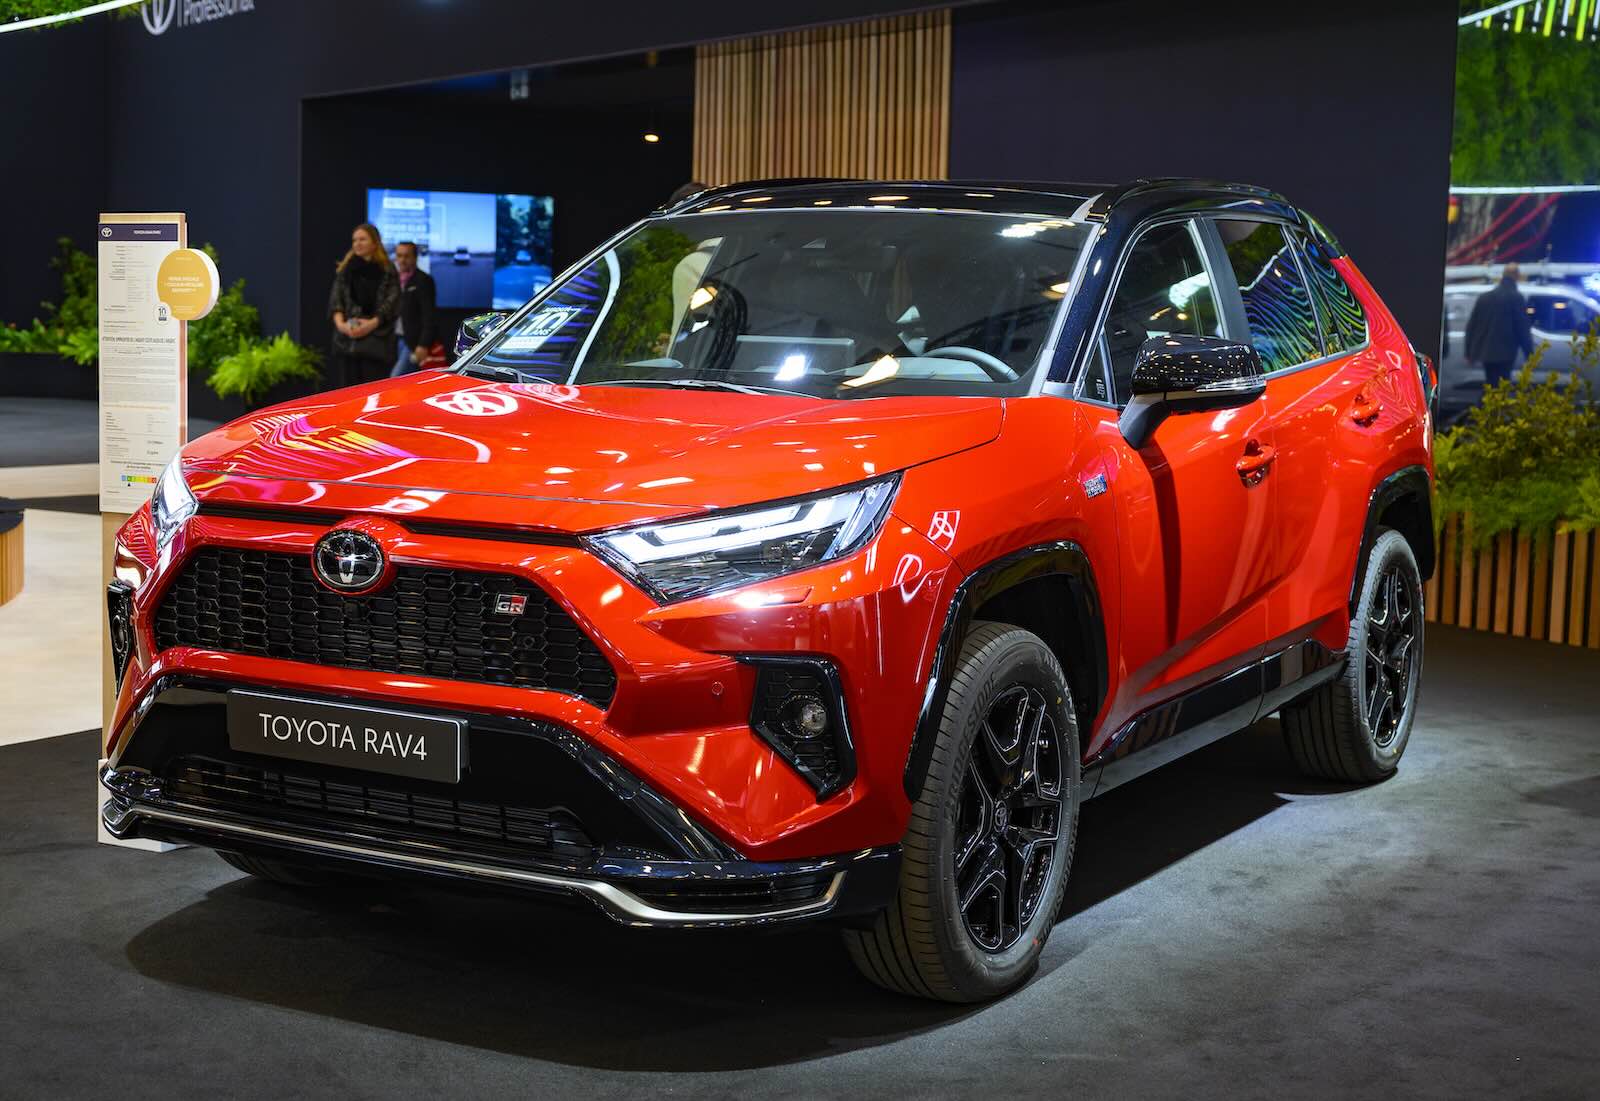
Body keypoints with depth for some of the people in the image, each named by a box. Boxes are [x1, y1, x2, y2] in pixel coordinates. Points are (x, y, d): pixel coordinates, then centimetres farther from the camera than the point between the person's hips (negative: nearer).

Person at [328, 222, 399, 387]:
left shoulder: (387, 271, 6)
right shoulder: (344, 270, 15)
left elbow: (392, 302, -2)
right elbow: (335, 299, 8)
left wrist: (373, 323, -15)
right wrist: (340, 323, -10)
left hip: (377, 342, -3)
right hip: (347, 340, 3)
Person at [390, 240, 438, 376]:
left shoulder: (423, 280, -8)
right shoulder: (394, 278, 14)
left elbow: (429, 316, -14)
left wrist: (423, 345, -21)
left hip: (415, 342, -7)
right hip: (399, 339, 7)